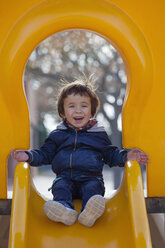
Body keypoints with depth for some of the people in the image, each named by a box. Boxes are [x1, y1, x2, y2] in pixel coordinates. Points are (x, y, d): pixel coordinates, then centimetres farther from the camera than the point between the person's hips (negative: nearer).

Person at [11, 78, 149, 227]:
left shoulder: (99, 134, 16)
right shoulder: (57, 135, 17)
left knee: (93, 187, -32)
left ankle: (89, 214, -59)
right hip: (65, 177, 1)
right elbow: (45, 154, 18)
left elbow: (111, 154, 19)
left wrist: (127, 156, 0)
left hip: (91, 177, -1)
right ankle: (65, 210, -57)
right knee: (60, 186, -30)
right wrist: (28, 156, -1)